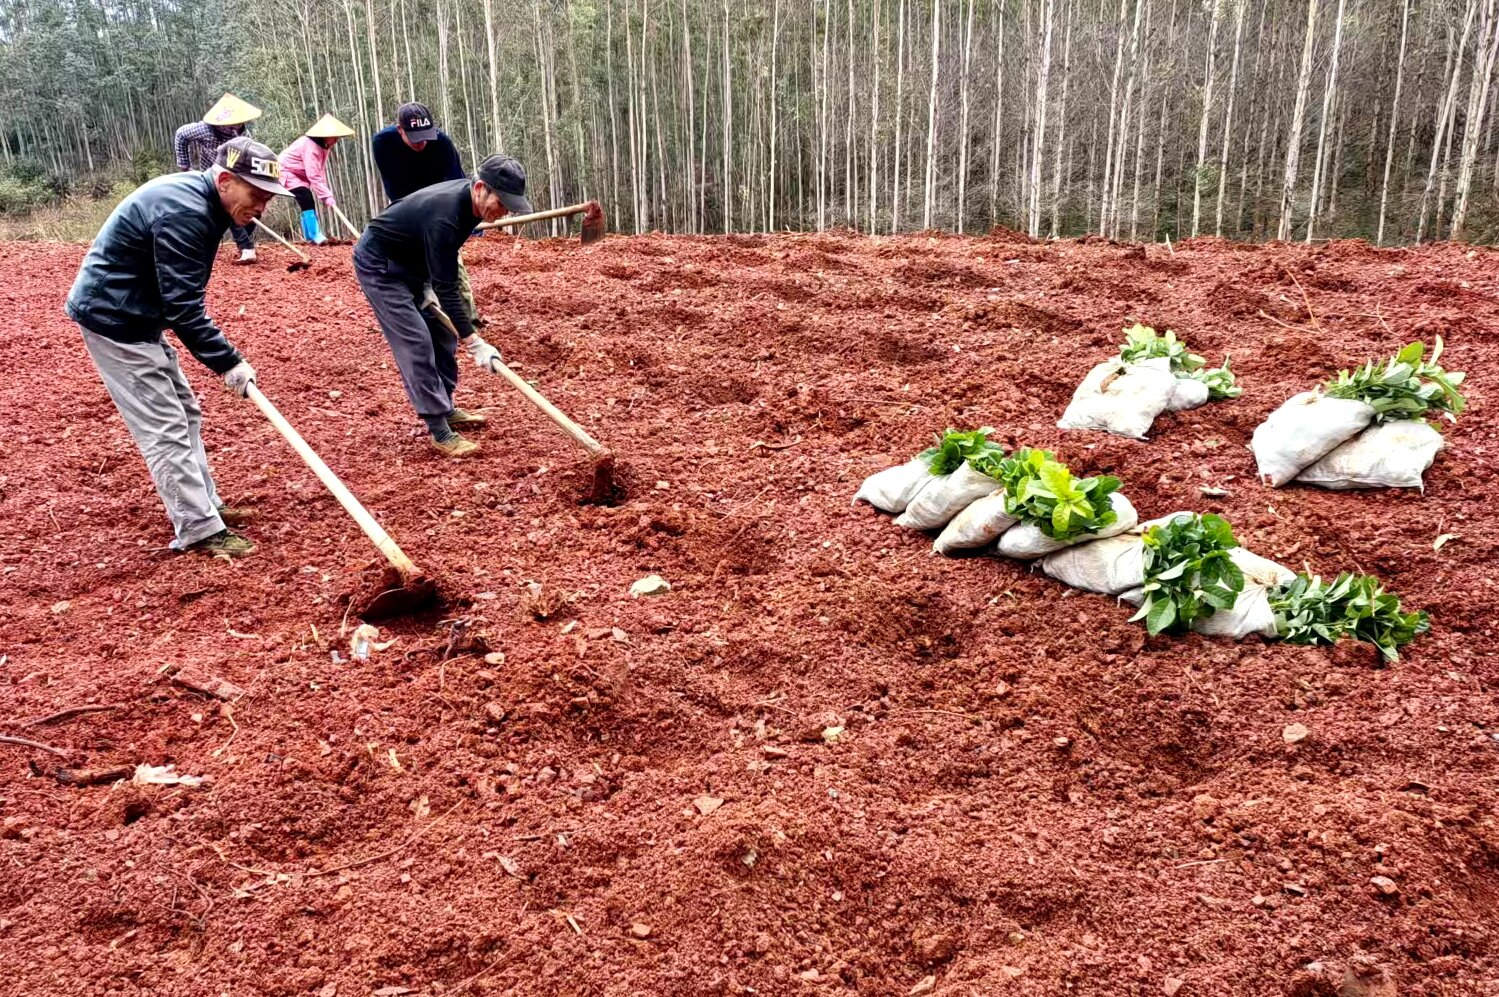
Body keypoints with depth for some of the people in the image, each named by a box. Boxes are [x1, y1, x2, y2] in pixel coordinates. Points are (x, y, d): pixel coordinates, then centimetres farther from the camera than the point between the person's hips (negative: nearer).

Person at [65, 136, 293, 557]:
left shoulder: (198, 197, 6)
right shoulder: (184, 213, -25)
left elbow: (181, 296, 13)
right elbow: (183, 306, -27)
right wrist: (228, 362, -24)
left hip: (135, 315, 10)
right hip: (114, 319, -10)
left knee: (183, 413, 15)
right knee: (165, 427, -8)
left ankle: (204, 504, 25)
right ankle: (200, 530, -4)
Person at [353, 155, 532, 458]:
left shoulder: (469, 199, -9)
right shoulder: (444, 216, -36)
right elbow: (445, 289, -34)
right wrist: (474, 342, -35)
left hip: (411, 261, 9)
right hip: (379, 265, -9)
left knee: (441, 332, 10)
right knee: (415, 342, -15)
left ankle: (445, 409, 21)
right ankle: (439, 432, -13)